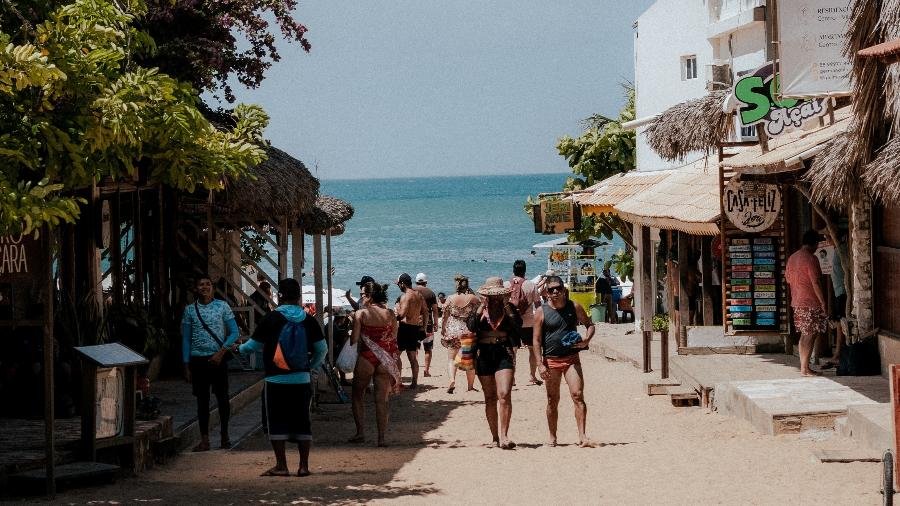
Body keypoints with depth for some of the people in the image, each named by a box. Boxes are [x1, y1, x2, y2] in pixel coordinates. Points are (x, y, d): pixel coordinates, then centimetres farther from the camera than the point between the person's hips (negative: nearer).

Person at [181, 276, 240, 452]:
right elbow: (186, 339, 7)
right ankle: (204, 439, 8)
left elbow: (234, 332, -1)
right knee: (202, 400, 4)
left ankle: (224, 434, 17)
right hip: (198, 360, 1)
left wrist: (221, 353, -12)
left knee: (222, 397, 2)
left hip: (218, 358, -1)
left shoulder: (222, 306, 1)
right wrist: (186, 366, 3)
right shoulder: (190, 310, 5)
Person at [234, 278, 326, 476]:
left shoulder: (272, 318, -8)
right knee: (302, 421, 9)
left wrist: (240, 349, 22)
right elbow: (322, 348, 5)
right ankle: (304, 465, 9)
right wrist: (313, 365, 23)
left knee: (276, 423, 4)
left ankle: (281, 465, 2)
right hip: (302, 379, 3)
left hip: (276, 380, -3)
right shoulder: (308, 320, 2)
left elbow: (255, 345, 1)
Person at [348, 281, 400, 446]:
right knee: (382, 400, 5)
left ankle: (360, 432, 7)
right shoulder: (390, 314, 2)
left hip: (366, 358, -3)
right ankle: (381, 437, 2)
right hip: (385, 360, 3)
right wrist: (394, 361, 12)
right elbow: (394, 340, 5)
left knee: (358, 394, 14)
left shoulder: (361, 314, -7)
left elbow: (354, 340, -9)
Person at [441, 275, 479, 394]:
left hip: (453, 331, -1)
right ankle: (471, 386, 18)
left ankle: (452, 380, -20)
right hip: (469, 331, 1)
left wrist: (443, 330, 13)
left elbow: (445, 317, 1)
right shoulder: (474, 298, -4)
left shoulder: (451, 299, -4)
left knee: (451, 358, 4)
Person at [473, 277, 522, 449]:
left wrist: (506, 306, -10)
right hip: (484, 354, 2)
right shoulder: (480, 310, 7)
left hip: (504, 352, -2)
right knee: (490, 397, 6)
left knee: (504, 395, -15)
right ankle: (495, 437, 14)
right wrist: (479, 312, -10)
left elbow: (518, 324, -8)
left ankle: (503, 436, -18)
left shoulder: (509, 308, 7)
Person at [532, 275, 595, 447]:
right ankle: (552, 437, 19)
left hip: (572, 359, 0)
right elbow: (537, 340, 0)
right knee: (552, 400, 7)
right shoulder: (542, 312, 0)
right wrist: (540, 364, -9)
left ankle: (582, 436, -14)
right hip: (551, 360, 0)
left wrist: (586, 340, -5)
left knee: (578, 396, -13)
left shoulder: (574, 307, 5)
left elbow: (589, 324, 17)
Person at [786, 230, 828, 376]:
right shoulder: (810, 258, -14)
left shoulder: (792, 258, 11)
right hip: (810, 302, -8)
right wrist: (823, 302, -13)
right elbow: (815, 283, -17)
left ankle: (803, 366, 14)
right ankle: (805, 368, -6)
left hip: (797, 302, 8)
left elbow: (788, 280, 16)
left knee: (804, 334, 13)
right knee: (810, 335, -4)